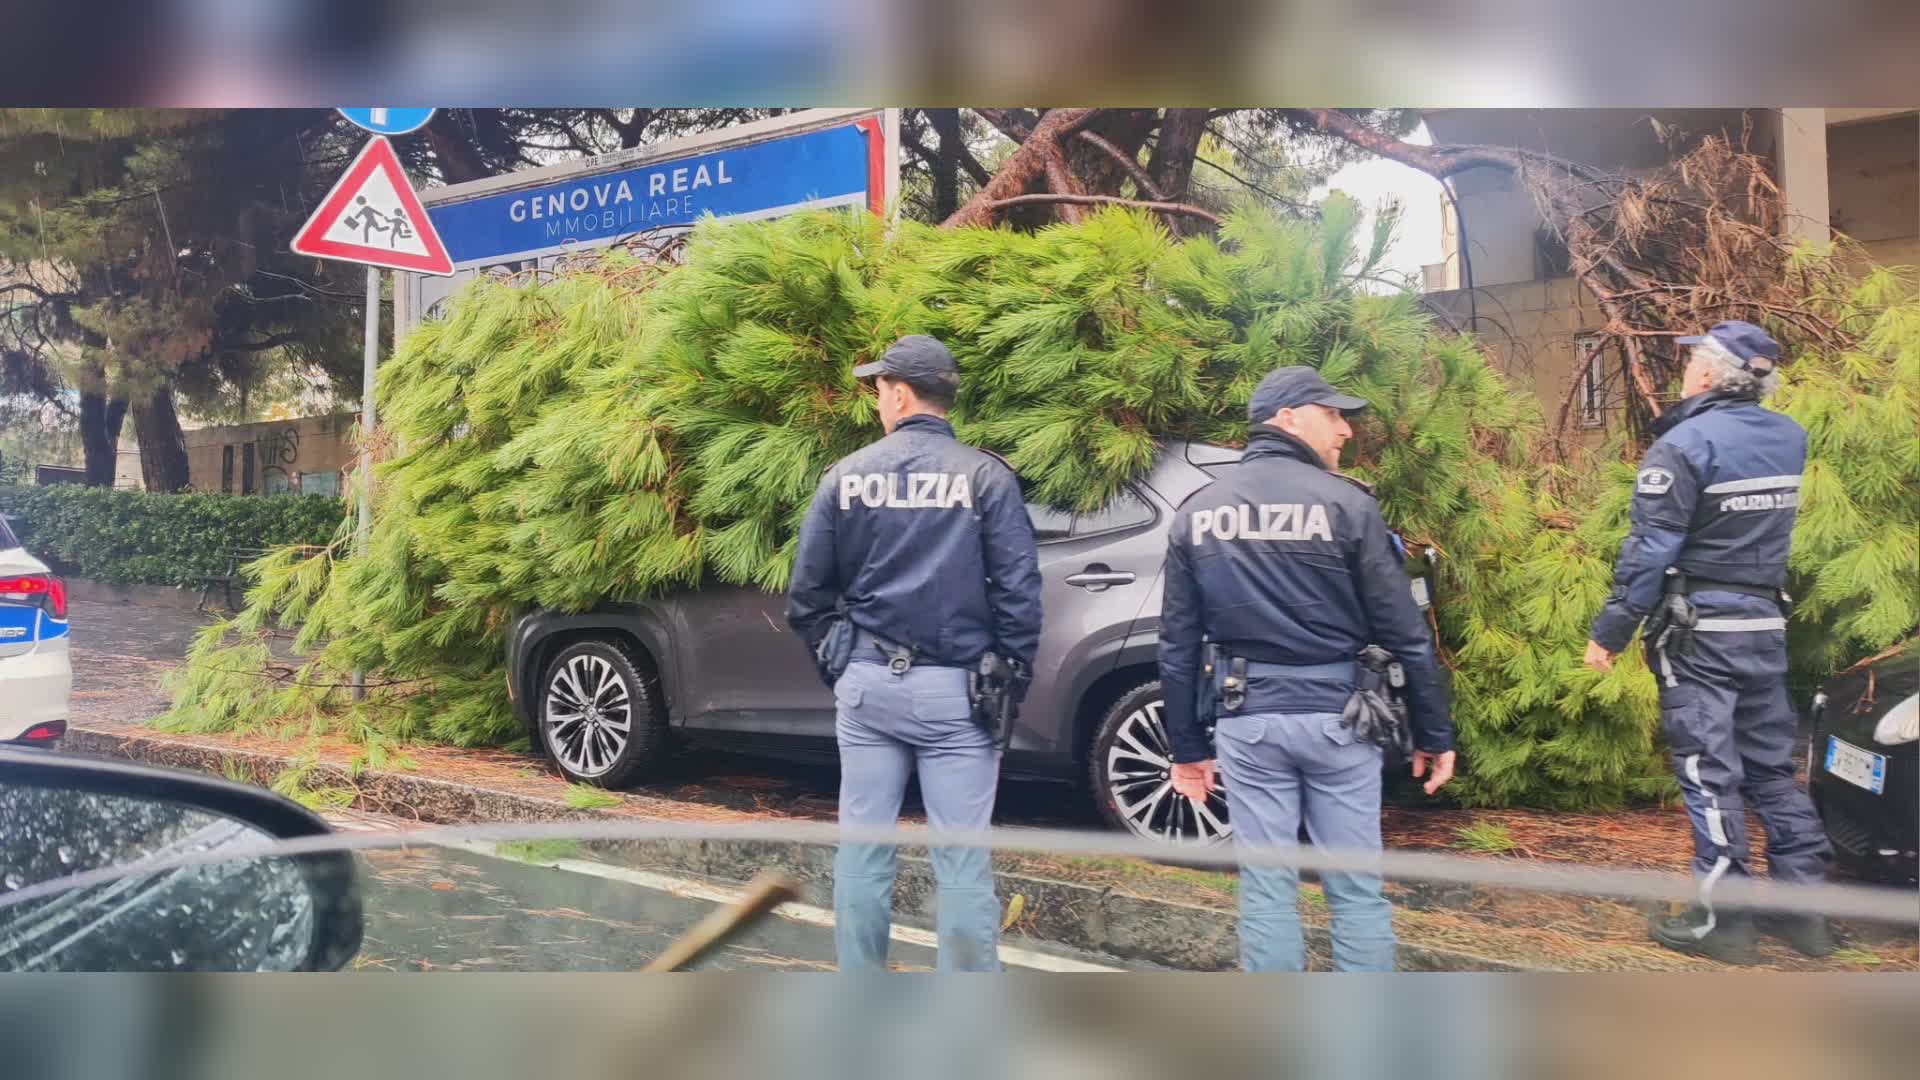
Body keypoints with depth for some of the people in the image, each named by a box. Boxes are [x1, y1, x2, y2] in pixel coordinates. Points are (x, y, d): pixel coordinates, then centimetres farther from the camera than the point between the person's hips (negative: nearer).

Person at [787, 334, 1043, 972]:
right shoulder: (987, 478, -3)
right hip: (956, 688, -2)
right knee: (962, 859, 2)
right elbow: (1018, 590, -6)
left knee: (863, 847, 11)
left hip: (868, 682, 2)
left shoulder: (847, 476, 3)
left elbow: (808, 591, 6)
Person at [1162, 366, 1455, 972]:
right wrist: (1433, 733, 4)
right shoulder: (1346, 504, -7)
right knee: (1356, 890, 9)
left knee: (1265, 890, 8)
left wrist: (1186, 746, 13)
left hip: (1247, 719, 3)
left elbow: (1177, 643, 7)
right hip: (1334, 717, -2)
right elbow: (1404, 633, -5)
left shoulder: (1197, 512, 5)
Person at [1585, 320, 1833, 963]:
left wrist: (1610, 632, -11)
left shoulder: (1684, 445, -14)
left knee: (1708, 772, -1)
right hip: (1766, 624, 7)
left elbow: (1650, 552, -18)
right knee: (1771, 766, 15)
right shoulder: (1790, 438, 7)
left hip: (1699, 628, -7)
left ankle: (1723, 920, 4)